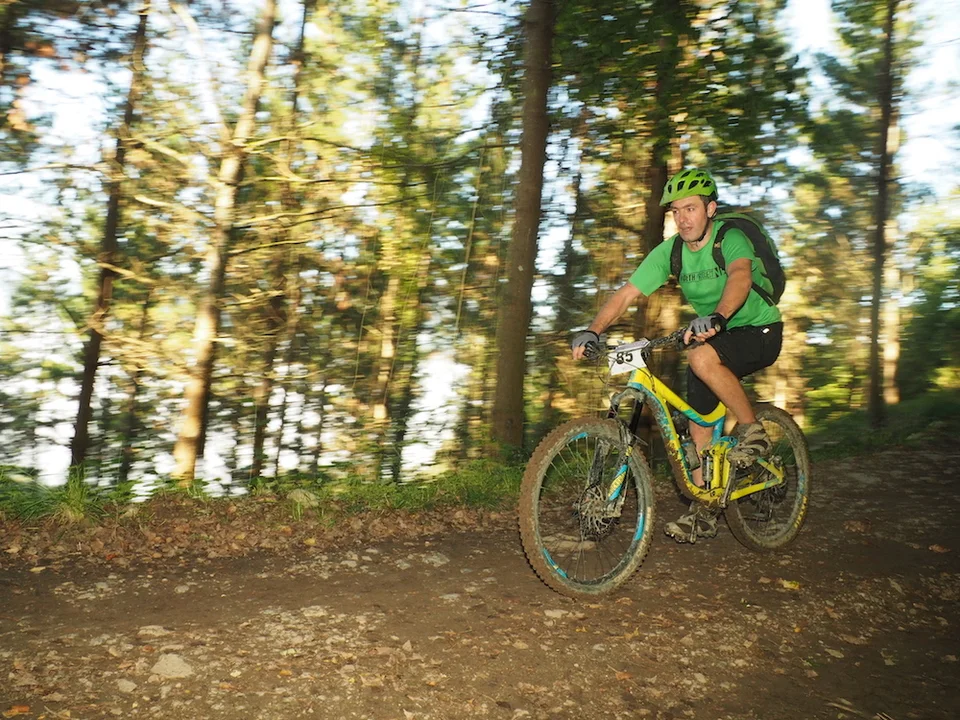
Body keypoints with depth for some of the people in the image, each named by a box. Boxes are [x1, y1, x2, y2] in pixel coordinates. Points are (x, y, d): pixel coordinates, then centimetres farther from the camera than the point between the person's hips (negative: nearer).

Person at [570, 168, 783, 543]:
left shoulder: (730, 239, -21)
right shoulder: (669, 251, -7)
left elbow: (740, 275, -43)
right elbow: (626, 294, -15)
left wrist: (716, 317, -62)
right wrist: (592, 331, -31)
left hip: (759, 331, -6)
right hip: (712, 337, 6)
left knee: (702, 358, -35)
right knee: (698, 425, 3)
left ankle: (753, 431, -14)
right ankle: (703, 512, 17)